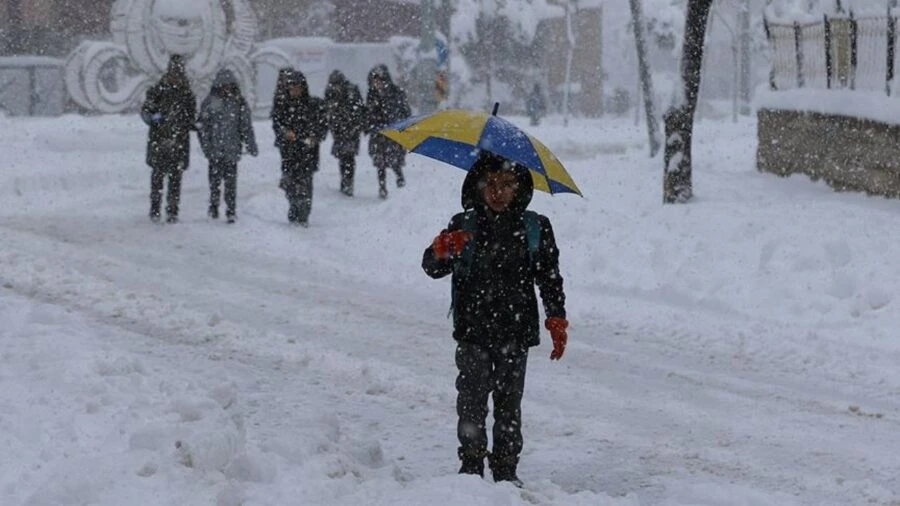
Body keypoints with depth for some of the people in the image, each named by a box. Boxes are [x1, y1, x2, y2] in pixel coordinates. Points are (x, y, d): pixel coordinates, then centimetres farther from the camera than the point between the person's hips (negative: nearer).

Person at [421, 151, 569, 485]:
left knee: (509, 401, 6)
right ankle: (471, 463, 7)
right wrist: (443, 249, -24)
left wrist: (557, 320, 3)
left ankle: (506, 468, 13)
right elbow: (432, 268, -2)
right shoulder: (465, 226, 2)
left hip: (516, 332, 1)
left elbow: (550, 278, 10)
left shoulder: (536, 228, 4)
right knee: (472, 399, -3)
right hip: (474, 332, -1)